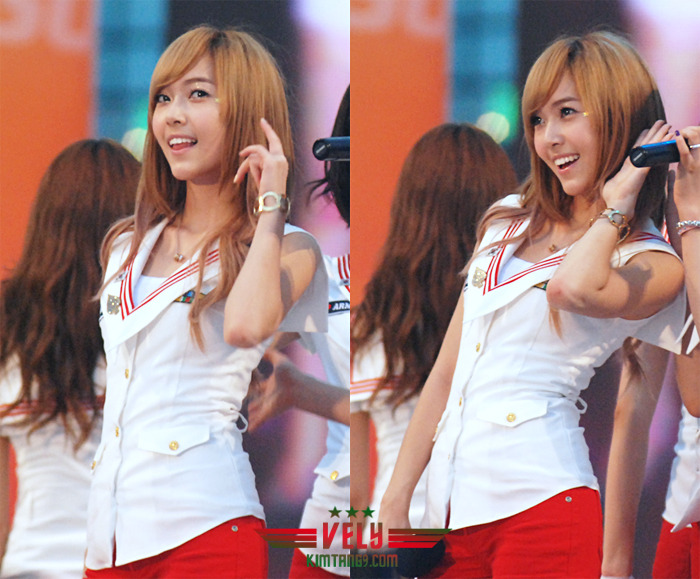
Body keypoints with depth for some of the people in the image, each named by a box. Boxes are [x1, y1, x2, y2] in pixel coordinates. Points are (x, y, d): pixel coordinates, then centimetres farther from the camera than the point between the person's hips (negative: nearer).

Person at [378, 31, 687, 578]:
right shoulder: (508, 223, 16)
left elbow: (575, 287, -27)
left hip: (539, 499, -6)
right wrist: (394, 506, 14)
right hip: (453, 505, 6)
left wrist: (617, 199, -9)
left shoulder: (652, 262, -2)